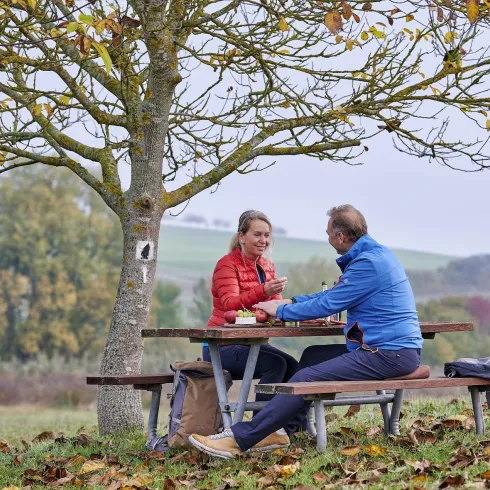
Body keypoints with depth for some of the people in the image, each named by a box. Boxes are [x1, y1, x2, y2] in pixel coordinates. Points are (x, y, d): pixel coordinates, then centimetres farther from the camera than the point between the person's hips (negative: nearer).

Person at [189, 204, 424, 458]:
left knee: (306, 378, -16)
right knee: (313, 355, 16)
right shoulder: (374, 253, 17)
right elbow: (334, 295, 28)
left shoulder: (369, 263, -17)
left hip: (391, 354, -11)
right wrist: (291, 302, 22)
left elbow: (327, 304, -15)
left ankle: (239, 440, -17)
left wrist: (281, 311, -1)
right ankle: (281, 430, 10)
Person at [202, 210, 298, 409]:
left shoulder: (268, 266, 12)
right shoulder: (227, 264, -10)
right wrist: (263, 291, -42)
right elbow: (230, 305, -25)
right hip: (222, 346, -7)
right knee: (275, 364, -27)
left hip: (252, 343, 7)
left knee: (292, 366, -16)